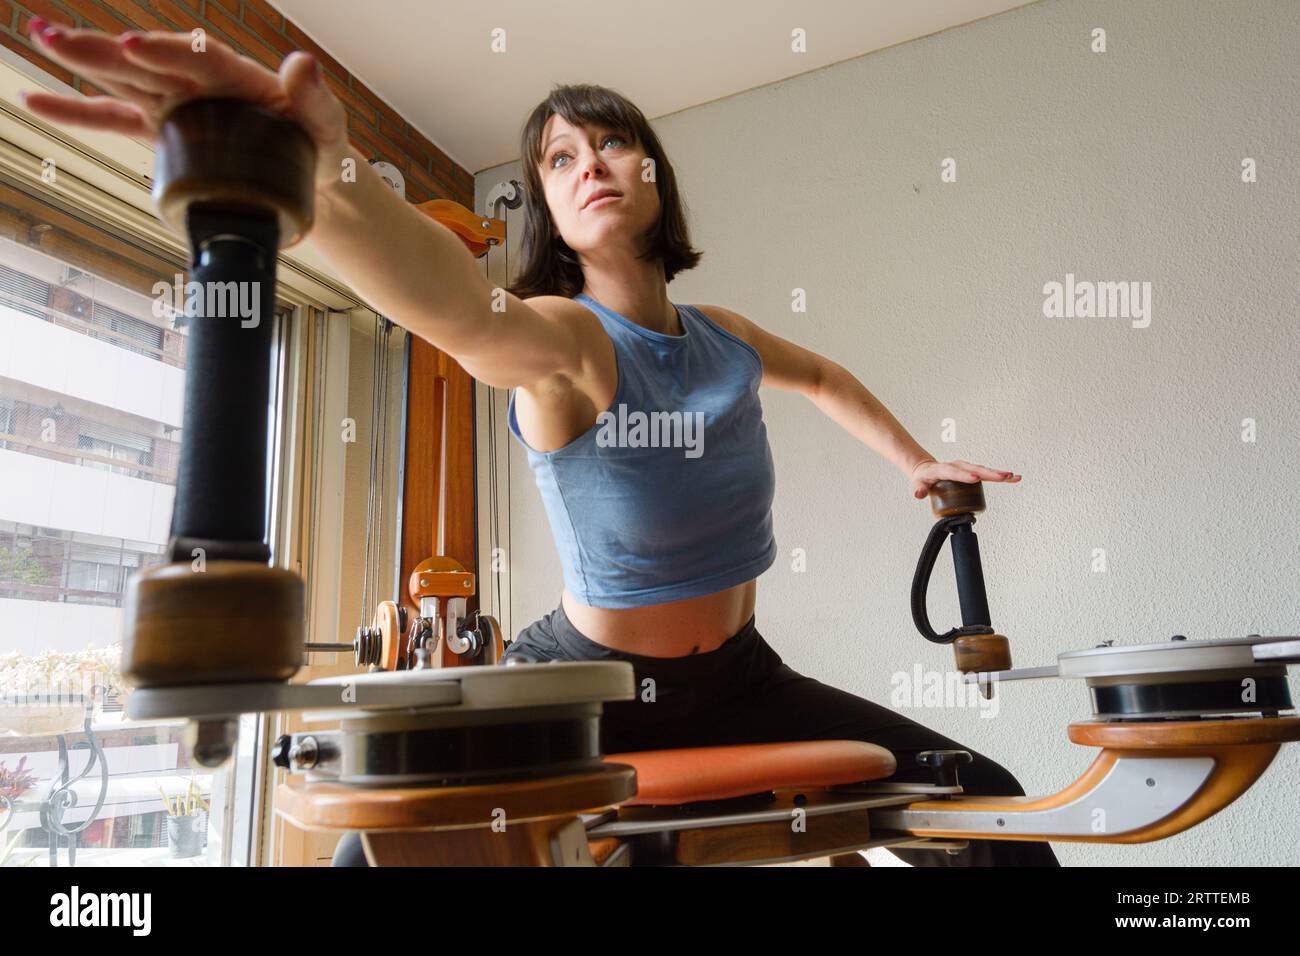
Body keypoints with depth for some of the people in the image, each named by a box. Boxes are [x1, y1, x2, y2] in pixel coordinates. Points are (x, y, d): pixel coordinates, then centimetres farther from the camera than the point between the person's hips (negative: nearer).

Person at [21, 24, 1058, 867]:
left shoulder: (727, 336, -1)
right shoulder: (562, 341, -19)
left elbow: (825, 376, 22)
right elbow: (460, 307, -45)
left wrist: (916, 462, 20)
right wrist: (325, 172, -63)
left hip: (737, 683, 5)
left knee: (991, 811, 1)